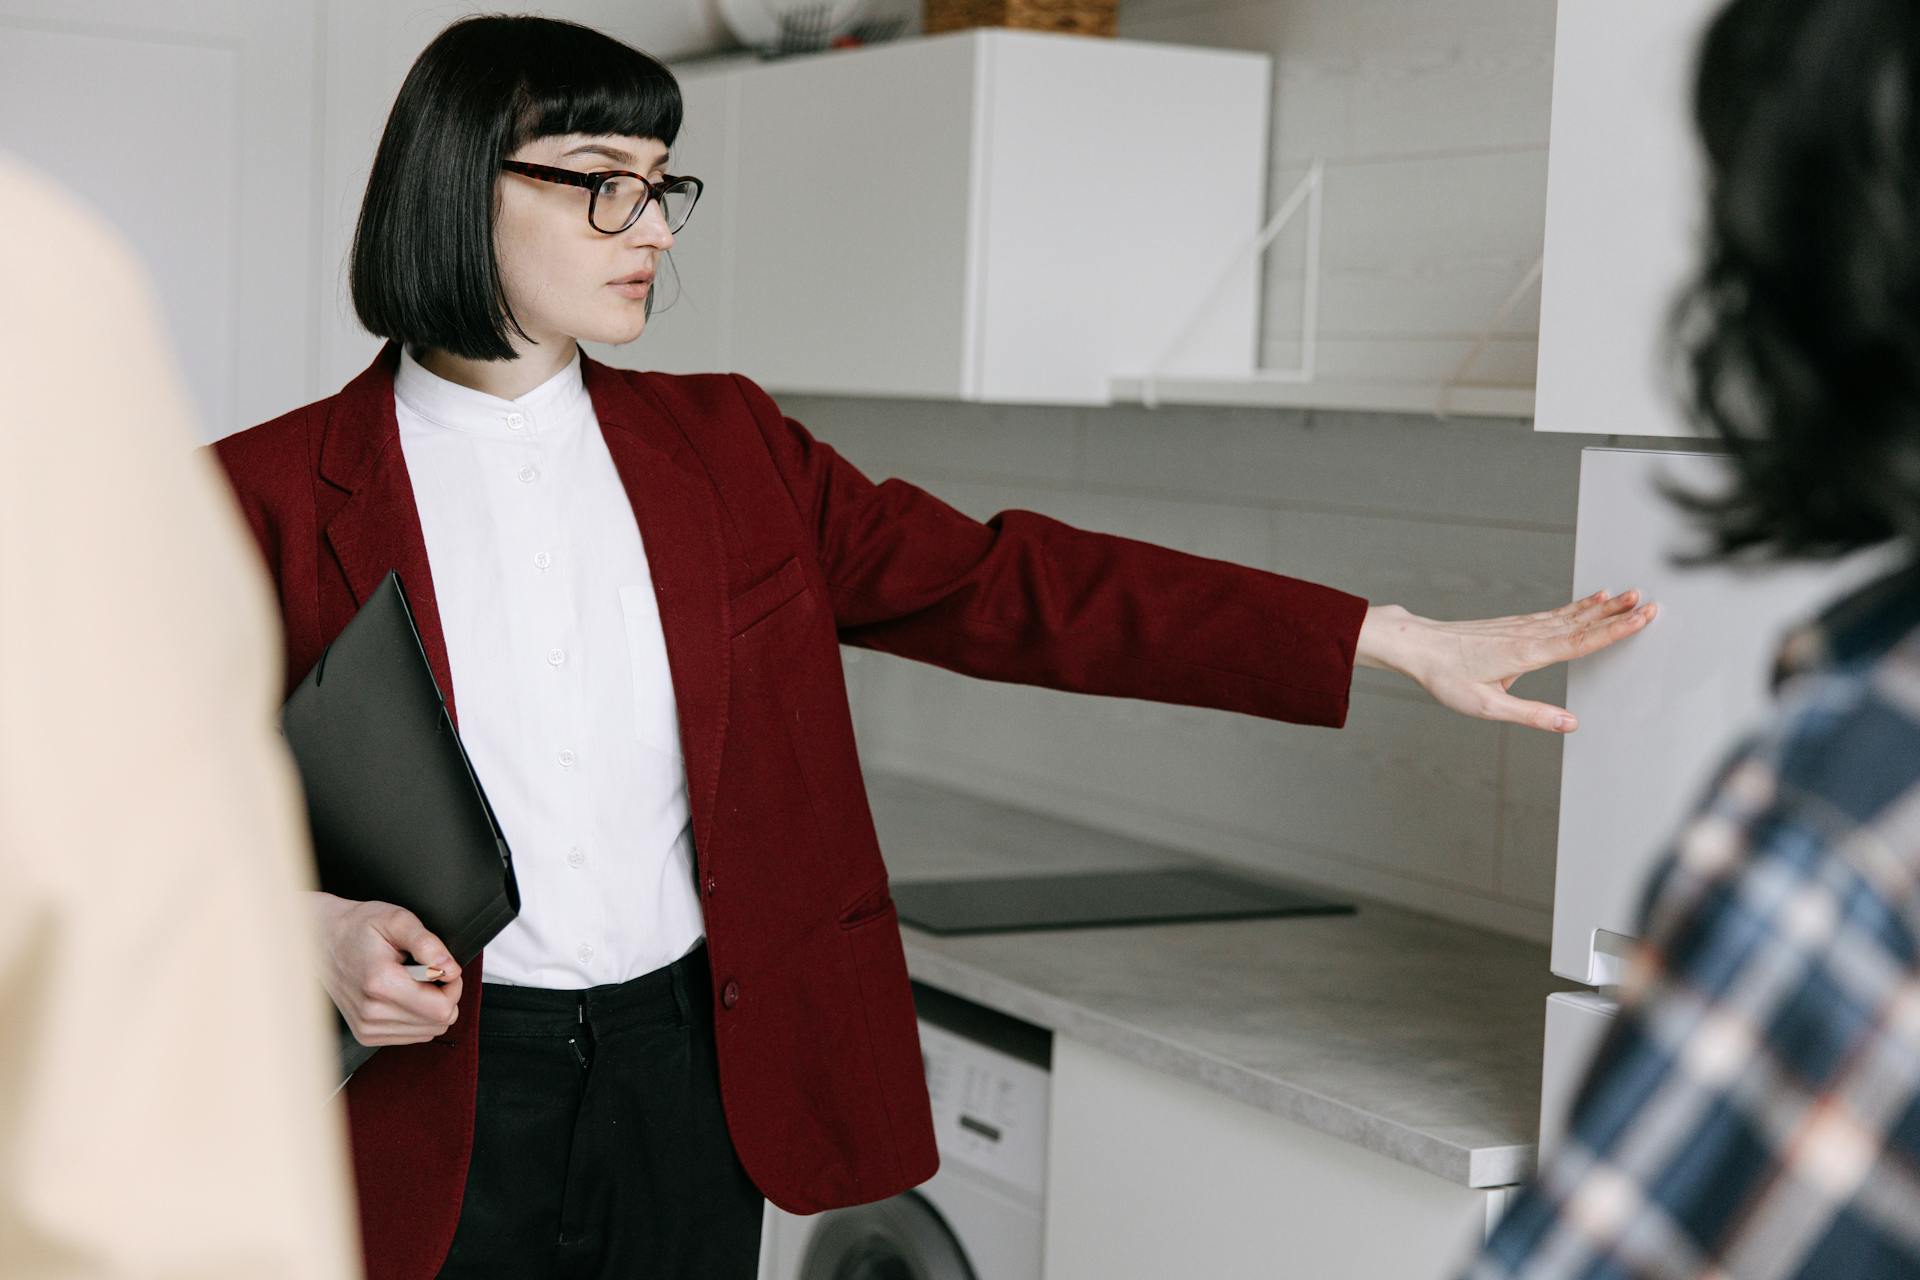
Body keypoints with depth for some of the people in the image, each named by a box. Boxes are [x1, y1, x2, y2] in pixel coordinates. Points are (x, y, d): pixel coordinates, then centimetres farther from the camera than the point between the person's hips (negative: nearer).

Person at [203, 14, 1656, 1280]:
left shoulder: (721, 447, 5)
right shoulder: (279, 494, -5)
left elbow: (1002, 584, 1)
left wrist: (1401, 639, -4)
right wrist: (319, 934, -21)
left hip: (689, 1075, 3)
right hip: (426, 1087, -3)